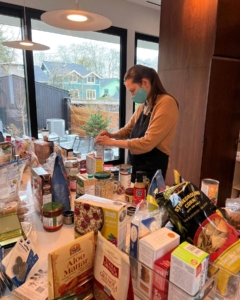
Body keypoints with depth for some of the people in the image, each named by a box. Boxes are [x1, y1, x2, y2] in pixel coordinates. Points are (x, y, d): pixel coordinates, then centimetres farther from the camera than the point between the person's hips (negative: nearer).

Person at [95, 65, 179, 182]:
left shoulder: (166, 103, -17)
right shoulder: (143, 105, 7)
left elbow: (147, 143, -23)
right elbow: (129, 129, 20)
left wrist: (113, 142, -19)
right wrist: (112, 135, -1)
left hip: (151, 169, -7)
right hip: (134, 165, 7)